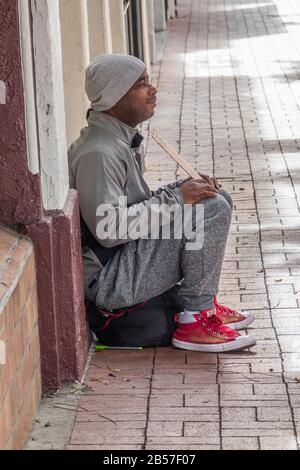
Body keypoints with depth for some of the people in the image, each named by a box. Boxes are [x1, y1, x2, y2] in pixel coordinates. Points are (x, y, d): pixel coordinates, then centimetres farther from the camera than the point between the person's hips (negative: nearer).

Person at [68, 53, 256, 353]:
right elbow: (109, 230, -27)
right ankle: (195, 320, -12)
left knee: (216, 198, 11)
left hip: (126, 254, 10)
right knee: (212, 209, -19)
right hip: (108, 280, -10)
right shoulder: (98, 153, -22)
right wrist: (176, 198, -21)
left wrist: (182, 189, 0)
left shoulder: (122, 138, 11)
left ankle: (205, 303, 11)